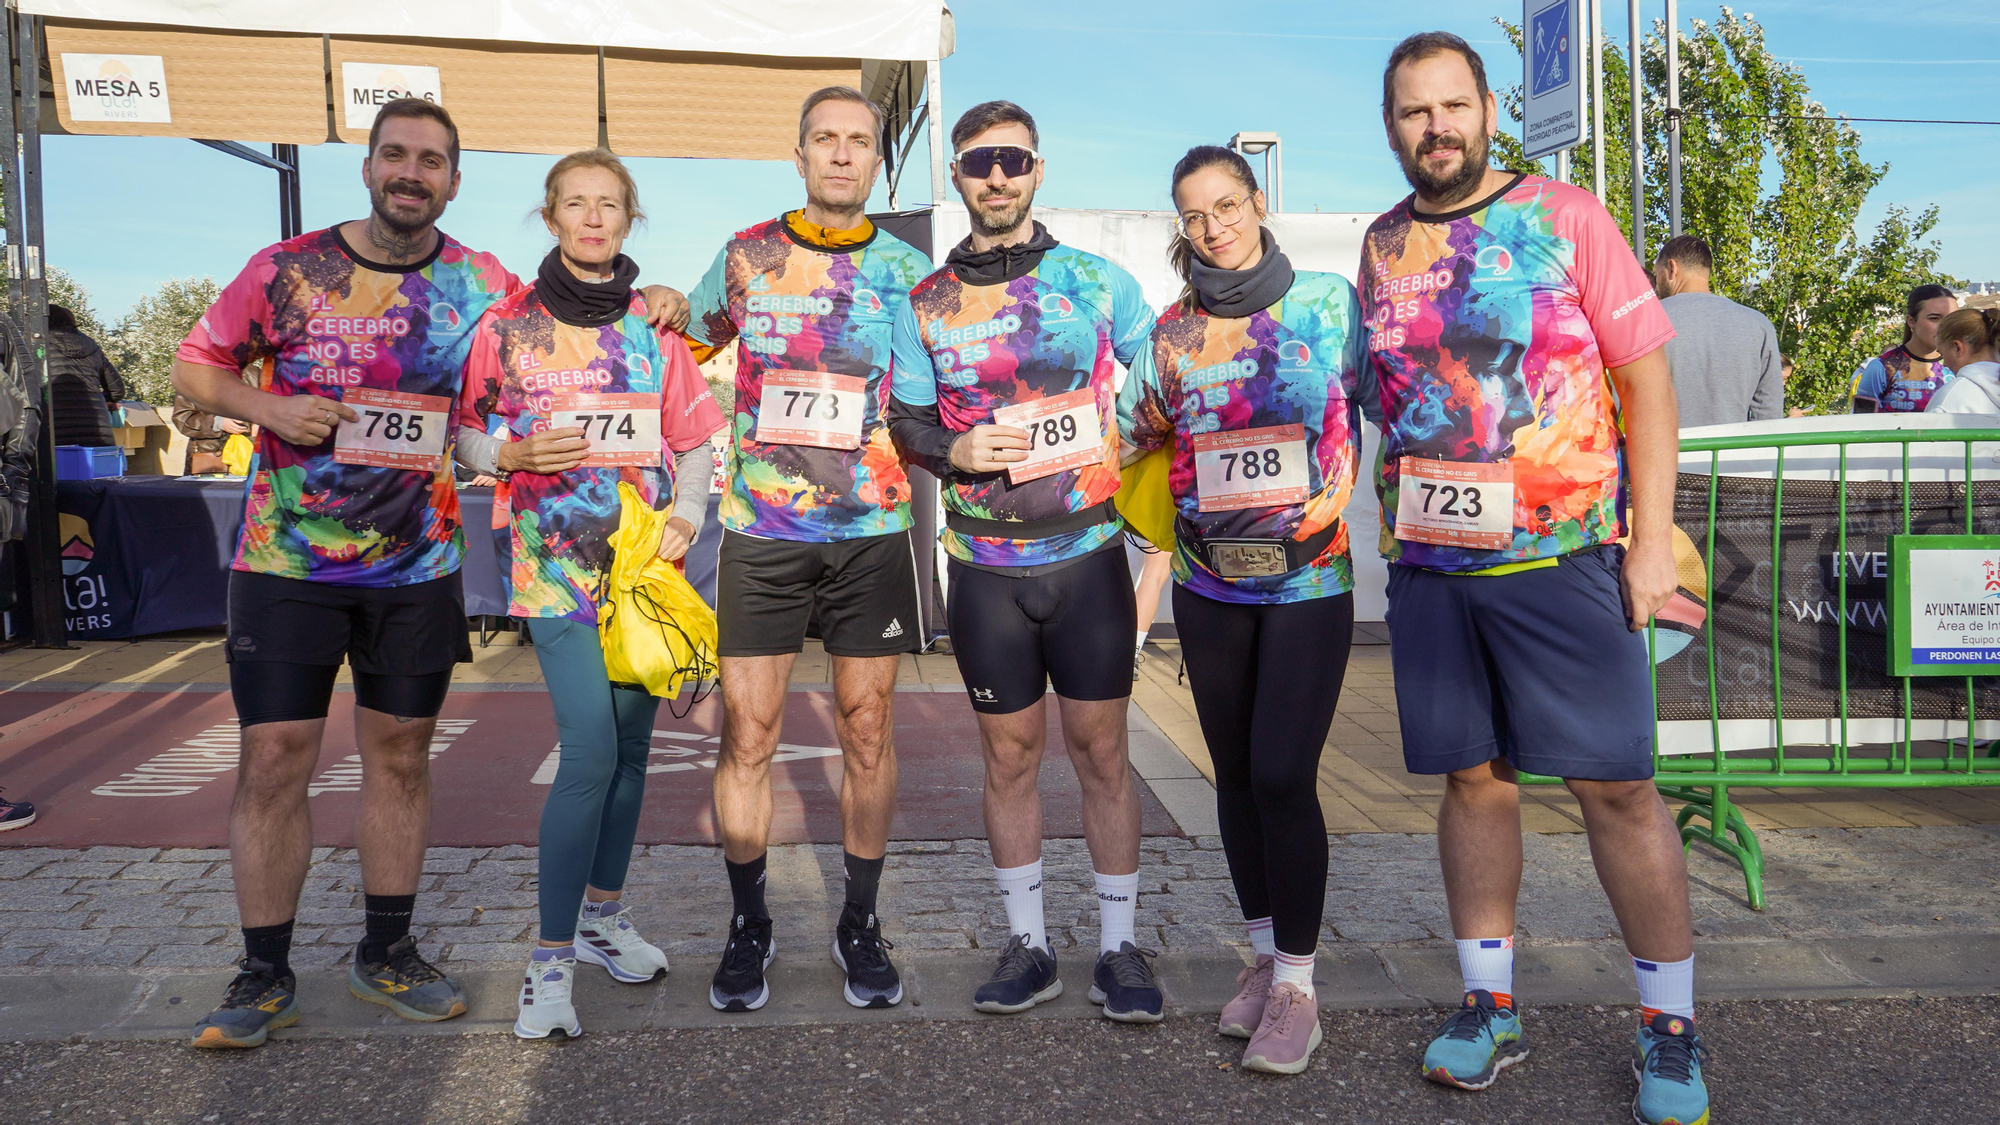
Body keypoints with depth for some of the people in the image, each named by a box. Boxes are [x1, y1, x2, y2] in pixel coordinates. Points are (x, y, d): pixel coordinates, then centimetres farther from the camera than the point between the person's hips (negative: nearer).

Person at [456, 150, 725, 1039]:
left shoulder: (655, 326, 9)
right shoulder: (506, 325, 3)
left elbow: (695, 439, 11)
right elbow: (467, 438, 7)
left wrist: (687, 516, -5)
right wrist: (515, 454, -14)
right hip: (557, 561, -3)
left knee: (629, 746, 9)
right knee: (591, 752, -14)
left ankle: (603, 914, 27)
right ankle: (551, 958, -3)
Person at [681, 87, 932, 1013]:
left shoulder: (907, 270, 5)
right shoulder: (745, 256, 6)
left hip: (872, 530, 0)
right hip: (759, 529, 0)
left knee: (868, 732, 5)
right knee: (748, 734, 1)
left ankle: (861, 925, 21)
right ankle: (748, 927, 18)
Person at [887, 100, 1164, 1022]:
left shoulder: (1098, 281, 2)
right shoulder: (926, 305, 6)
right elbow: (906, 423, 11)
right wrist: (954, 449, -10)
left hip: (1088, 555, -1)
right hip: (986, 567, 2)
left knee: (1101, 753, 4)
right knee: (1010, 757, 9)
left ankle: (1119, 946, 17)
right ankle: (1028, 946, 22)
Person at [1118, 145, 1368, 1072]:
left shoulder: (1327, 301, -2)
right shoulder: (1172, 327, 6)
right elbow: (1134, 437, 15)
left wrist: (1331, 501, -6)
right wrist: (1161, 399, -2)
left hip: (1308, 577, -3)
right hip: (1208, 581, 4)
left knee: (1283, 775, -10)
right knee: (1236, 774, 10)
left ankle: (1296, 984, 5)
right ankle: (1265, 951, 27)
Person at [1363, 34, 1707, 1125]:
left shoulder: (1566, 216, 0)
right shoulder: (1381, 247, 10)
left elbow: (1647, 379, -2)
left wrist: (1652, 541, -8)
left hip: (1562, 556, -3)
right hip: (1429, 565, 3)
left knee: (1615, 786, -1)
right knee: (1473, 780, 9)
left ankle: (1669, 1030, 14)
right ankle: (1490, 1005, 22)